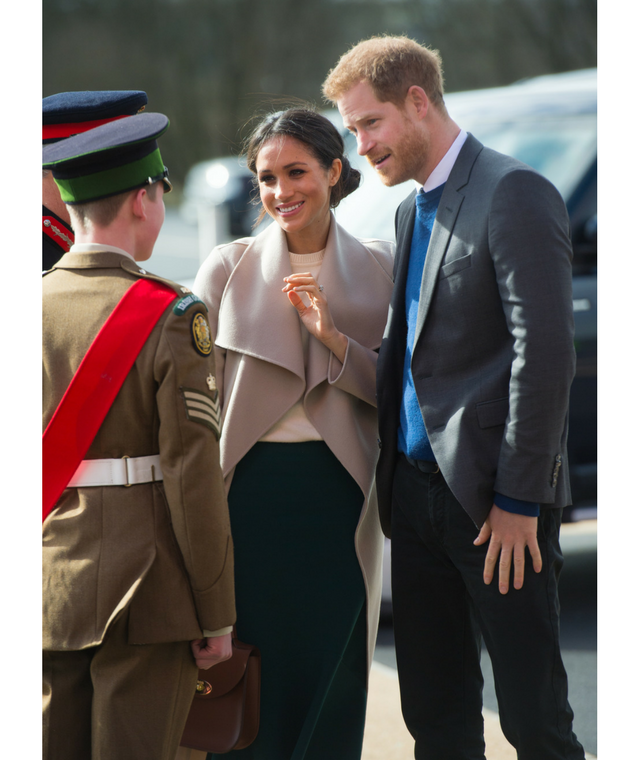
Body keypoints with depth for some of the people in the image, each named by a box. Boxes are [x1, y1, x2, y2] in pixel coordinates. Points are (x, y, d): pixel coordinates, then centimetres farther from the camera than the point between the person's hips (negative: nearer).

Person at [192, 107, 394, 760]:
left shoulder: (377, 268, 6)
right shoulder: (228, 267, 3)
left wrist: (332, 336, -13)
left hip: (339, 492, 1)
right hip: (248, 491, -1)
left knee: (331, 672, 6)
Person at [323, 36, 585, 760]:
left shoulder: (513, 194, -10)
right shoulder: (410, 210, 17)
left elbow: (545, 353, -16)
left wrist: (518, 499, -17)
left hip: (494, 497, -8)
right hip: (417, 491, 8)